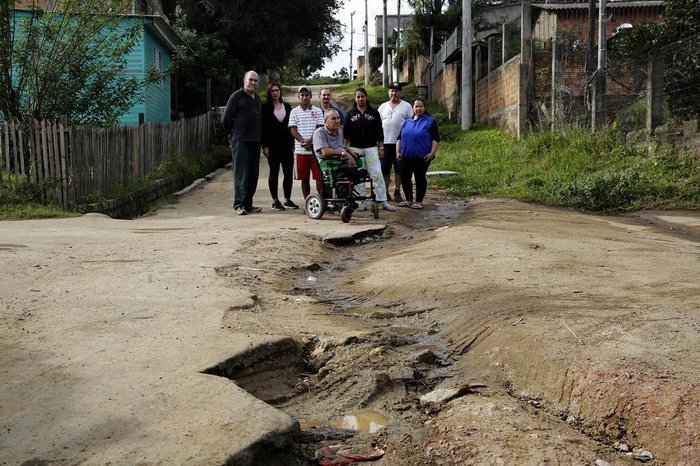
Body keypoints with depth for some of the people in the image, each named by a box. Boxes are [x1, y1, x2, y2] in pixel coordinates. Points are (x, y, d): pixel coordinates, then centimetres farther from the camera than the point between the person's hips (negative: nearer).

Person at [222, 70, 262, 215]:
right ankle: (239, 204, -7)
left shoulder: (257, 98, 18)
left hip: (255, 141, 7)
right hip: (240, 141, -7)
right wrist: (232, 134, 2)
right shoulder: (236, 96, -3)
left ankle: (248, 204, 14)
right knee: (241, 173, -8)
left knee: (253, 174, 7)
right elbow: (226, 118, -5)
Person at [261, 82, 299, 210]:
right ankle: (275, 201, 7)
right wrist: (264, 146, -10)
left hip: (286, 144, 4)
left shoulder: (287, 106, 12)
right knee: (274, 173, 2)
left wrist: (292, 144, 7)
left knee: (289, 173, 1)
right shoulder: (265, 107, 0)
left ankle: (287, 200, 11)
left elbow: (291, 126, 13)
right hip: (272, 145, -4)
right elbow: (263, 128, -3)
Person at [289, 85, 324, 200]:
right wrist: (303, 141, -15)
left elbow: (319, 128, 0)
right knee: (304, 179, 6)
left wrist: (311, 141, -16)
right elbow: (293, 130, 1)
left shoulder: (317, 111, 8)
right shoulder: (294, 111, 9)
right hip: (300, 150, 1)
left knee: (319, 177, -4)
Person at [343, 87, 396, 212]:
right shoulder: (350, 114, 9)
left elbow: (379, 131, 8)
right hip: (355, 148, 1)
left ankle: (383, 201, -4)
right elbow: (345, 132, 9)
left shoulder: (374, 113, 8)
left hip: (371, 148, -1)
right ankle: (362, 202, 8)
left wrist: (381, 147, 3)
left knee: (377, 174, -7)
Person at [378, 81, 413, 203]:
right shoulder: (383, 107, 12)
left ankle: (397, 192, 14)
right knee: (385, 169, 3)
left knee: (399, 169, 5)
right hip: (385, 143, 2)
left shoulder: (406, 106, 5)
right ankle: (385, 192, 11)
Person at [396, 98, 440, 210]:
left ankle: (419, 201, 12)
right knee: (404, 178, 5)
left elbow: (436, 139, -3)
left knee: (420, 178, 2)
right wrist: (398, 152, 9)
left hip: (422, 157, -4)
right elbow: (399, 138, 19)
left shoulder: (430, 122, 1)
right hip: (406, 157, 4)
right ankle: (409, 200, 19)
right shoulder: (407, 122, 14)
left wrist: (432, 153, -13)